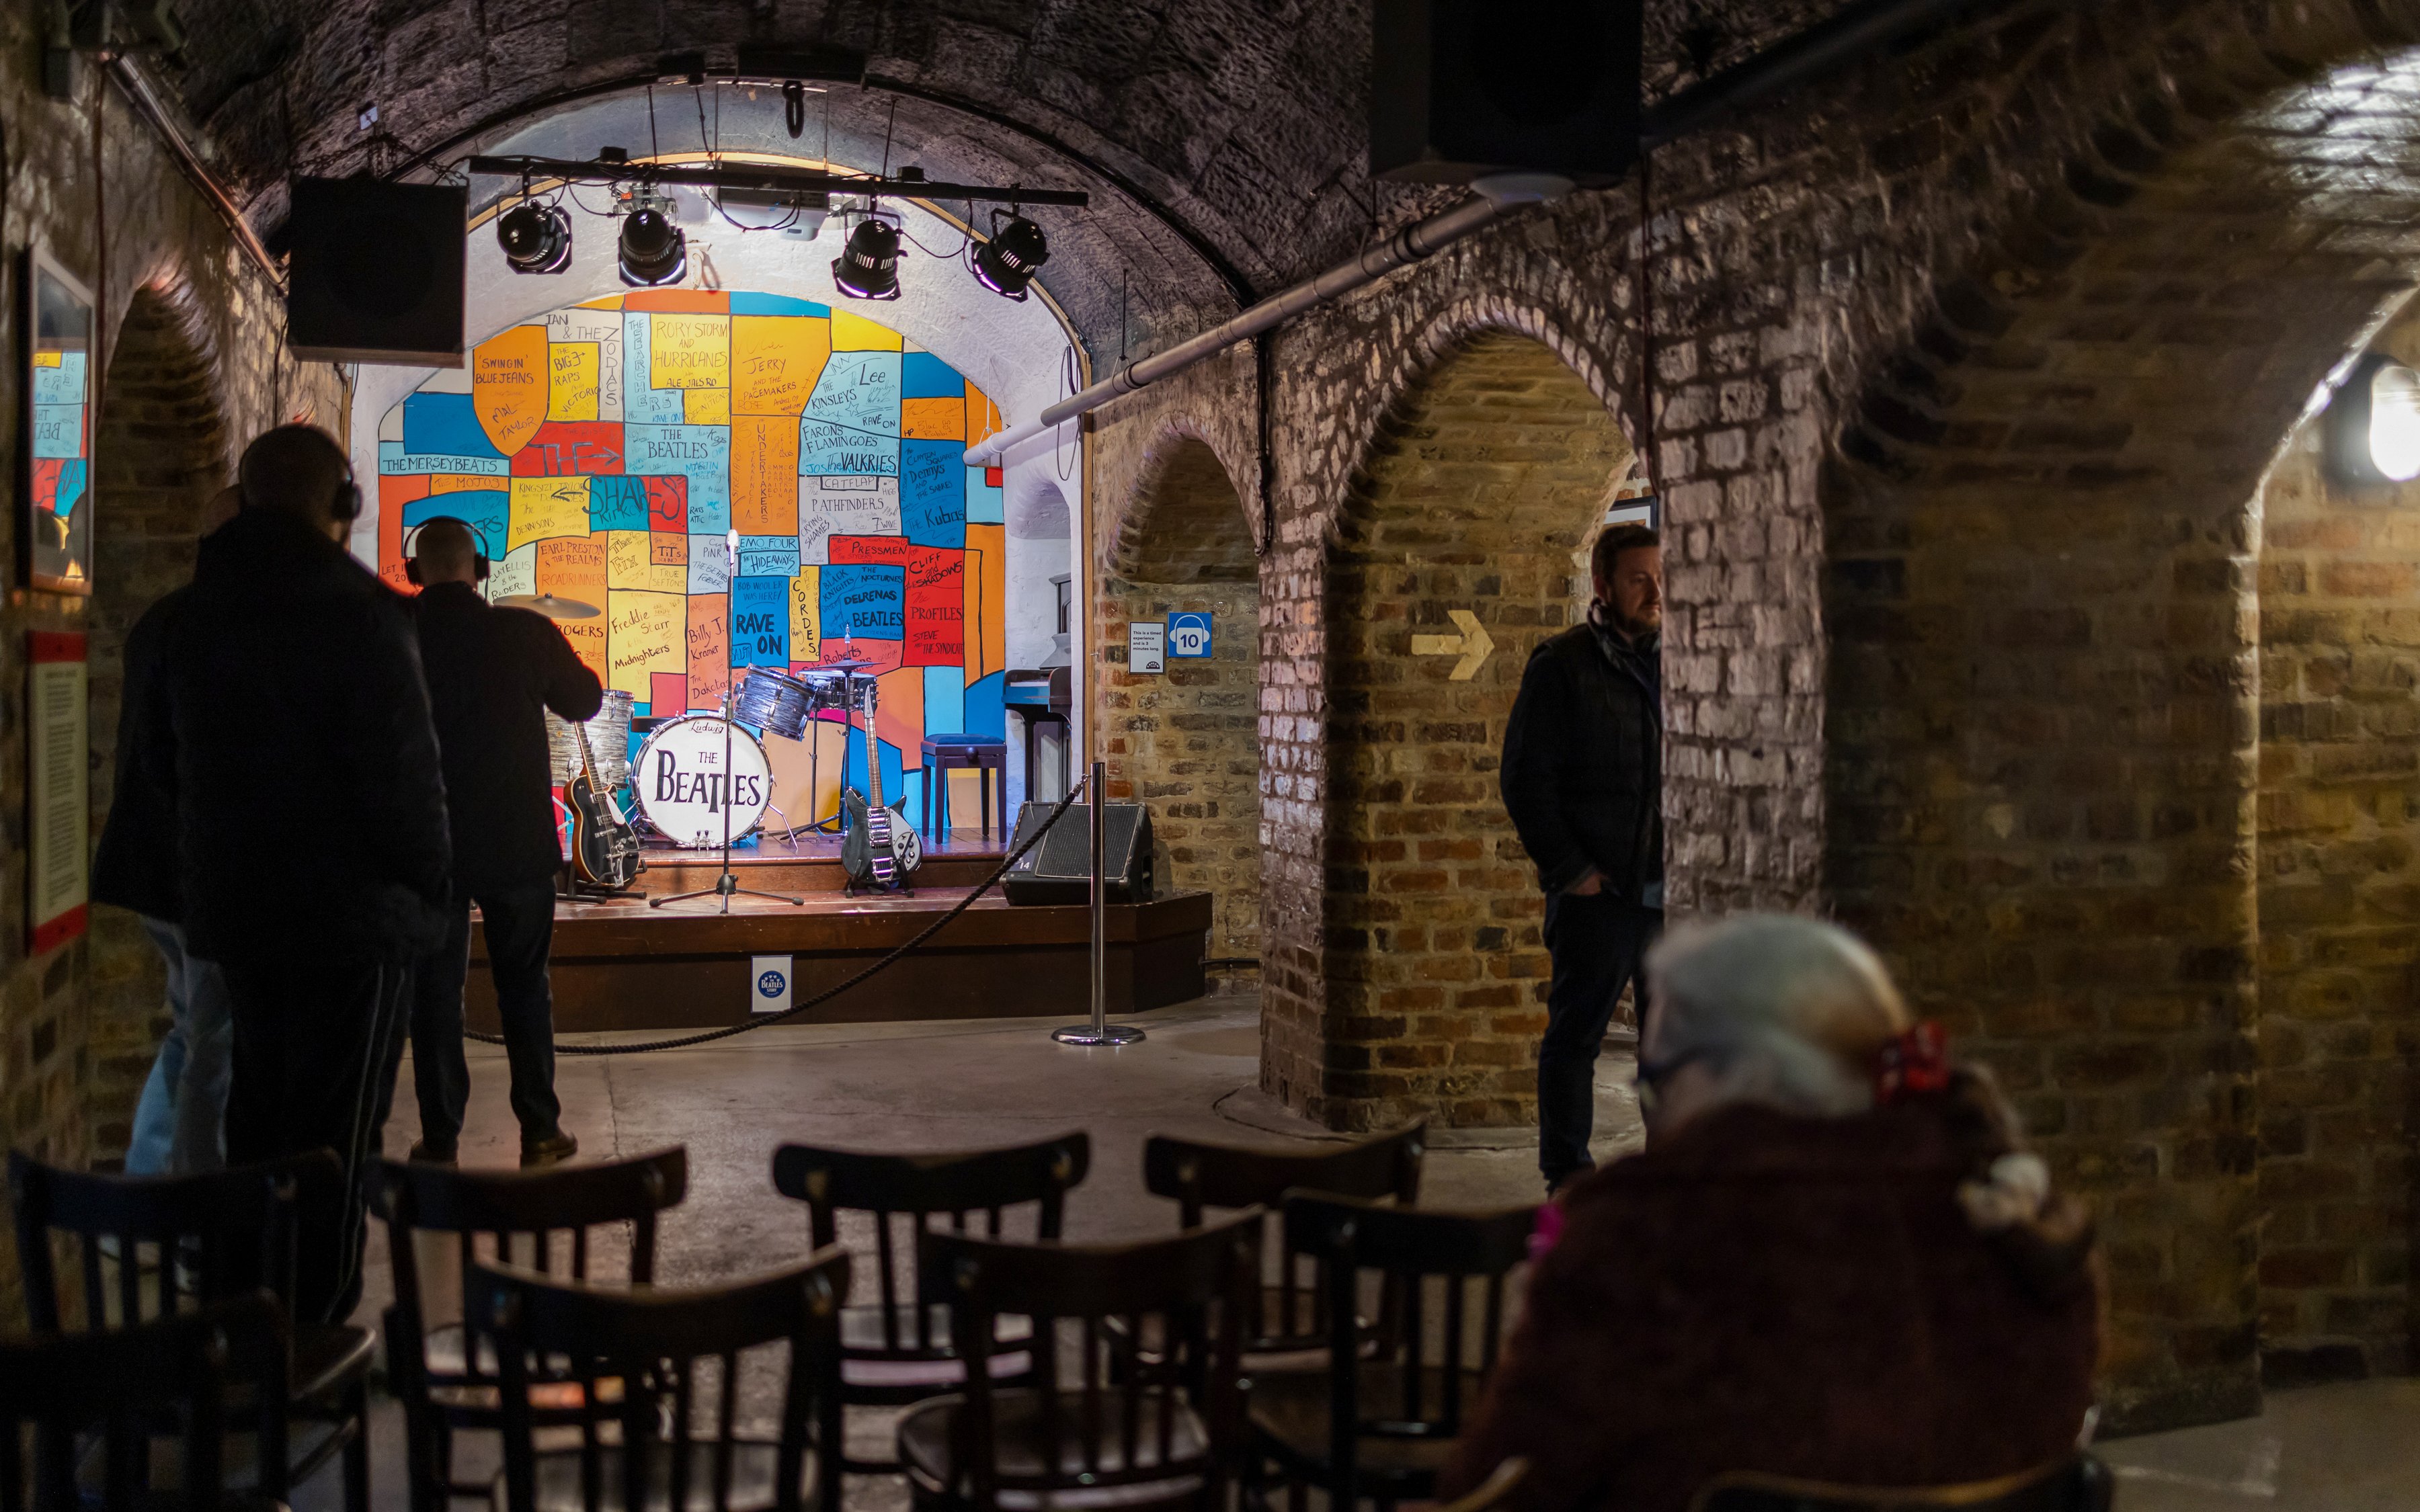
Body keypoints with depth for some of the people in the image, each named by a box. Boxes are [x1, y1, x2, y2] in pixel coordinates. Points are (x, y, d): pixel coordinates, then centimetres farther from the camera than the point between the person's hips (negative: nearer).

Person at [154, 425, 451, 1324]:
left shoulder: (192, 616, 6)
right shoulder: (358, 612, -17)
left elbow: (173, 757, 16)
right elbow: (404, 770, -17)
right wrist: (428, 880, -3)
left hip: (236, 908, 7)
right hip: (355, 913, -7)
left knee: (258, 1112, 18)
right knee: (337, 1135, 0)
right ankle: (315, 1332, 4)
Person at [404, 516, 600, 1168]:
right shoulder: (526, 633, -9)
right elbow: (585, 699, 6)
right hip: (519, 844, 0)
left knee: (434, 993, 10)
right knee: (525, 989, 13)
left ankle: (439, 1139, 12)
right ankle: (540, 1131, 17)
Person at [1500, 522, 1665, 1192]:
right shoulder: (1561, 665, -4)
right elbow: (1525, 780, -6)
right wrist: (1571, 870, -11)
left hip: (1672, 889, 5)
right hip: (1597, 892, -5)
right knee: (1575, 1035, 3)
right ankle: (1567, 1175, 13)